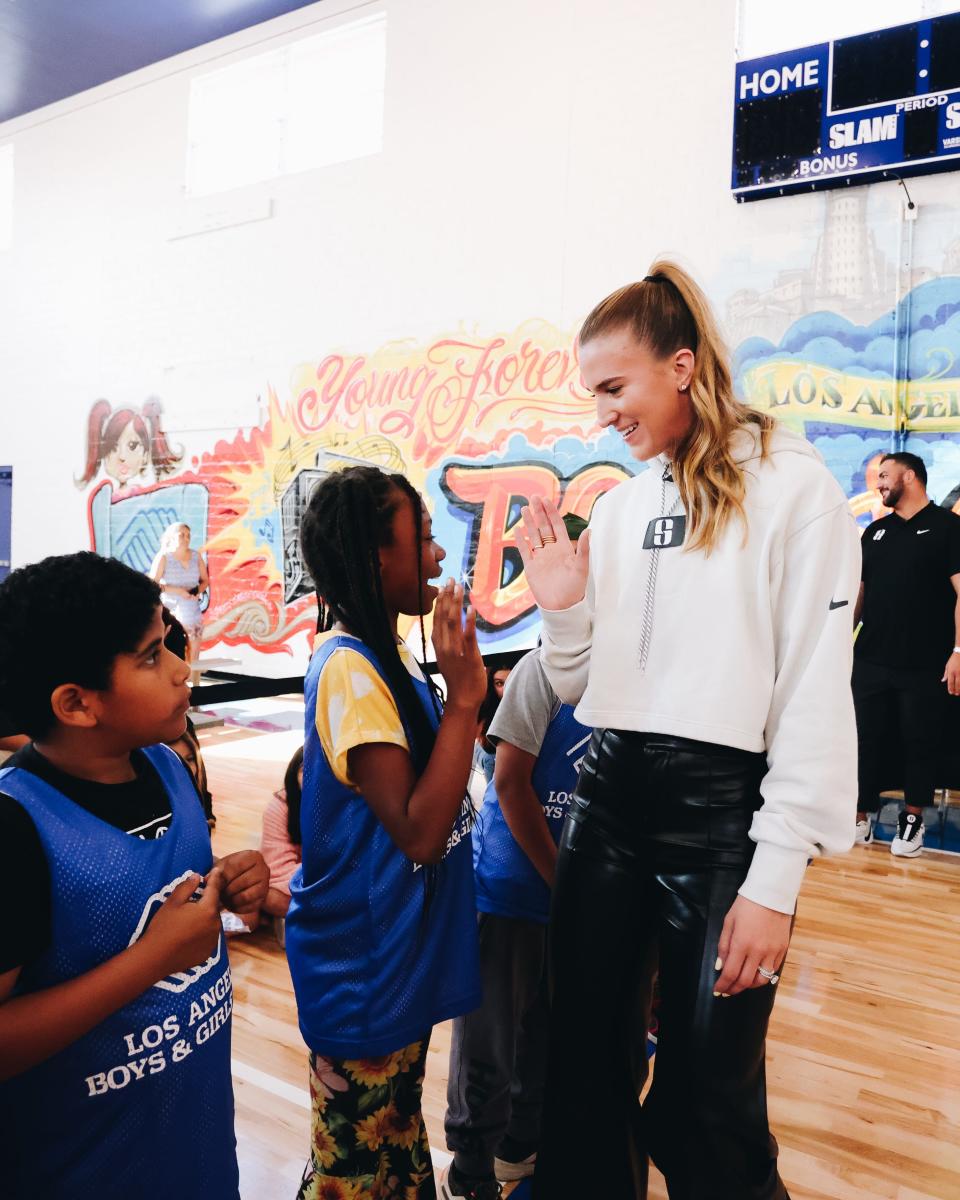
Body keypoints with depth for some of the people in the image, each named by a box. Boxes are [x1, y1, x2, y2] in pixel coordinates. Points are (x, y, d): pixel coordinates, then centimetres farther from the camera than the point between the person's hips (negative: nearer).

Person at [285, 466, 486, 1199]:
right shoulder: (348, 671, -25)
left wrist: (470, 699, 0)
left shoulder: (387, 656, 3)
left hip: (400, 953, 9)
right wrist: (463, 697, -28)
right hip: (362, 967, -9)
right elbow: (419, 832, -27)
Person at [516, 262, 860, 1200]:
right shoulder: (618, 504, 10)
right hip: (608, 796, 6)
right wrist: (562, 609, -5)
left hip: (721, 806, -5)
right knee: (584, 1074, 16)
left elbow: (816, 696, -11)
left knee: (706, 1105, 9)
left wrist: (776, 878, -13)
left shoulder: (791, 488, -7)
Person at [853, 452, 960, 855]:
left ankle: (912, 818, 21)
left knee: (920, 743, 6)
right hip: (870, 660, 4)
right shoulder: (875, 531, 12)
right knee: (866, 739, 8)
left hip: (925, 665, -4)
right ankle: (862, 813, 20)